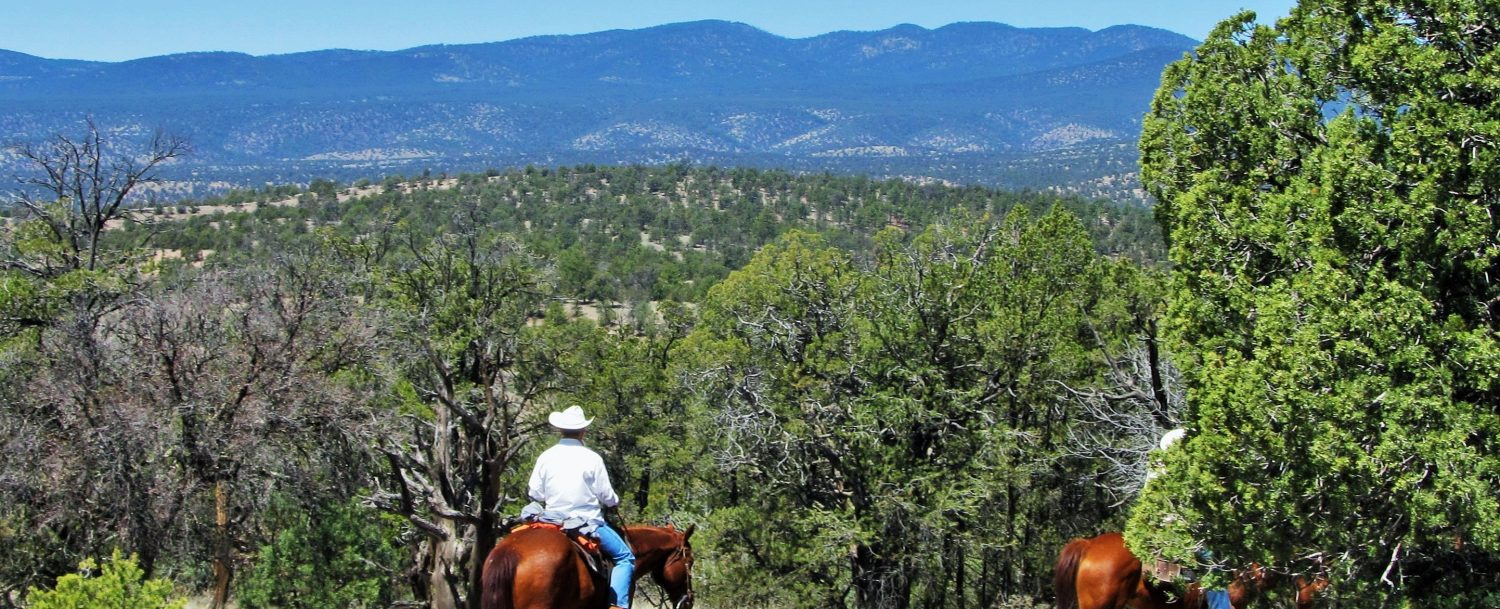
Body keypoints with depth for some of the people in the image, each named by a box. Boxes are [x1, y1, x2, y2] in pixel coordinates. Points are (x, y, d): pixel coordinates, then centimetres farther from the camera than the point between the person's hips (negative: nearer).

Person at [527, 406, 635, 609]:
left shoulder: (546, 457, -3)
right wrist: (615, 501, 16)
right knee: (625, 557, 7)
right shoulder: (592, 459, -10)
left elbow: (534, 494, 1)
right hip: (588, 522, -4)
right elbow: (607, 497, -7)